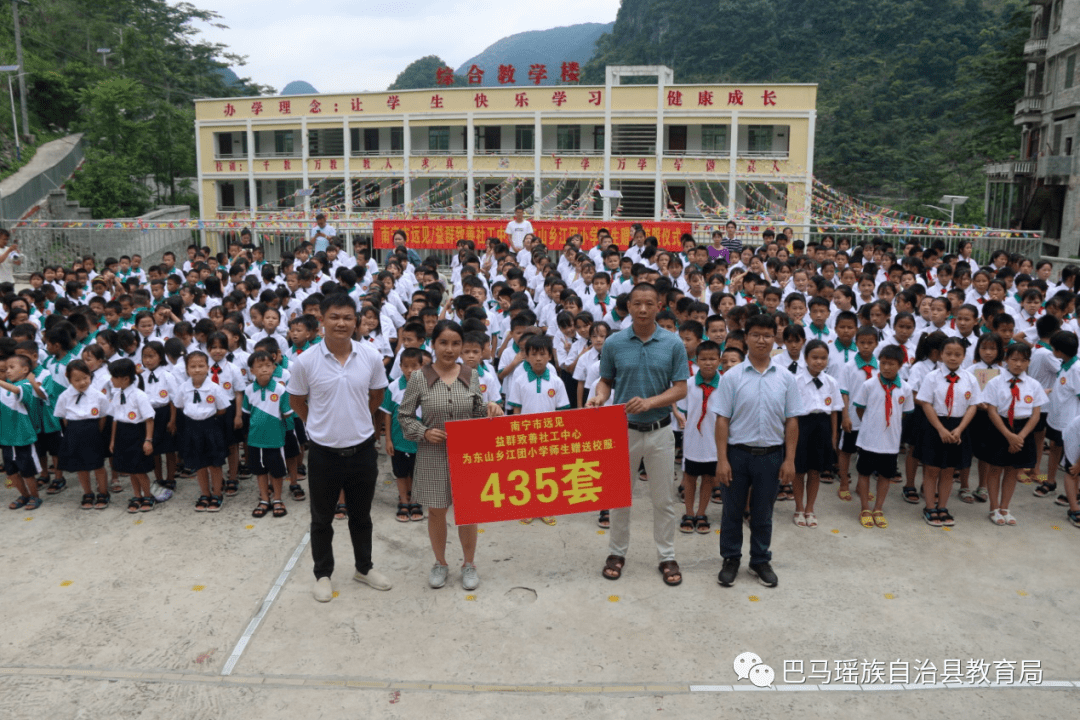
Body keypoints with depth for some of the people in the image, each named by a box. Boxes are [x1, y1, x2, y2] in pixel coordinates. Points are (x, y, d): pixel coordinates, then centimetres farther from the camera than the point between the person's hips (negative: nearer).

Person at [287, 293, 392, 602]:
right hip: (323, 453, -2)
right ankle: (323, 574, 34)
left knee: (361, 516, 20)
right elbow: (296, 401, 4)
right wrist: (322, 425, 8)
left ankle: (364, 567, 39)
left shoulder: (371, 356, -8)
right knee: (322, 519, 15)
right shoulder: (305, 361, -13)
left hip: (363, 450, 2)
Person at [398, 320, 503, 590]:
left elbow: (478, 413, 10)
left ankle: (469, 564, 29)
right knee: (436, 512, 12)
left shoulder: (471, 376, 2)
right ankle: (440, 563, 33)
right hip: (433, 456, -1)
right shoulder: (419, 378, -6)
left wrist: (490, 409, -11)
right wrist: (424, 433, -14)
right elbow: (404, 416, 1)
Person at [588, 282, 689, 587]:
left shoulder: (673, 343, -4)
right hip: (623, 428, 1)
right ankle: (617, 552, 26)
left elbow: (680, 389, -5)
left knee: (663, 498, 8)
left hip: (660, 429, 0)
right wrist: (599, 397, -15)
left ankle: (667, 557, 22)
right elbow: (606, 381, 7)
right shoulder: (614, 343, -2)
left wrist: (649, 402, -19)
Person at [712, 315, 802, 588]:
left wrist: (789, 460, -2)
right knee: (732, 511, 10)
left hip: (771, 455, 1)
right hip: (738, 452, -1)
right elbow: (722, 420, -5)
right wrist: (722, 460, -9)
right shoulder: (732, 377, -4)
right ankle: (731, 560, 26)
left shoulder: (786, 379, 2)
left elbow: (791, 421, 3)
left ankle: (761, 561, 29)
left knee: (763, 513, 13)